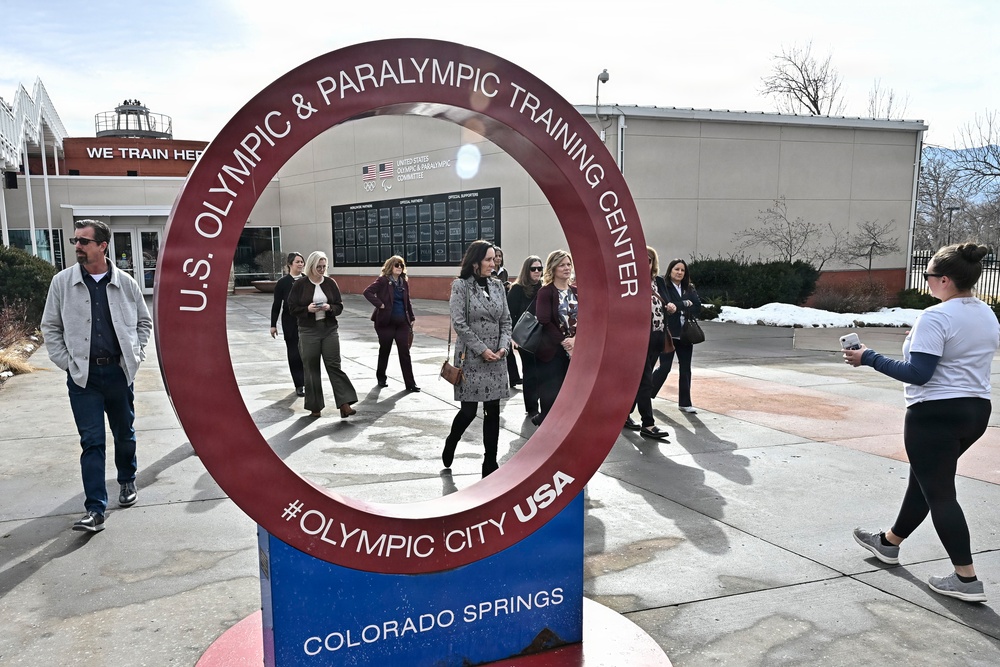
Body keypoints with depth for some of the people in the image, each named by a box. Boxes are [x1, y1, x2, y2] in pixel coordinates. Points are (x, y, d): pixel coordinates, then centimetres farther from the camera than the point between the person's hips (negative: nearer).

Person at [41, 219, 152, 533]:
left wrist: (136, 353, 3)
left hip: (119, 372, 1)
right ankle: (95, 510, 0)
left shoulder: (125, 283, 0)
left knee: (125, 434, 15)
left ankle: (127, 481, 40)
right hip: (83, 376, -1)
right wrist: (65, 361, -3)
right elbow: (50, 327, 5)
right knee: (92, 442, -2)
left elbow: (144, 322, 12)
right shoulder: (62, 282, -1)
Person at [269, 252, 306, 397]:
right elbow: (276, 305, 1)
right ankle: (299, 385, 11)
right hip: (290, 323, -2)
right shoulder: (282, 282, -2)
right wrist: (273, 325, -1)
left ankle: (308, 382, 14)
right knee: (294, 354, 3)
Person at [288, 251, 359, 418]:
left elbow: (340, 306, 7)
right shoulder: (300, 285, -1)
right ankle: (315, 407, 15)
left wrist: (330, 308, -15)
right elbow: (292, 307, 0)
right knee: (311, 369, 5)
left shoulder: (330, 283, 4)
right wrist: (307, 309, -18)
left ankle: (345, 404, -6)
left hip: (329, 329, 1)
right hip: (308, 331, -1)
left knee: (334, 366, -3)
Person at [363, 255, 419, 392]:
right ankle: (381, 378, 29)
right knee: (384, 350, 10)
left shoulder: (404, 283, 9)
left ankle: (410, 383, 2)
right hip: (386, 322, -4)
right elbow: (367, 292, -16)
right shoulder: (383, 280, -7)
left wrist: (411, 319, 11)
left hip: (402, 323, 4)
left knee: (405, 352, 0)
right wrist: (379, 304, -20)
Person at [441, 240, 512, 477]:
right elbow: (459, 323, -12)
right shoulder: (461, 286, -7)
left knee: (493, 411, 5)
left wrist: (503, 346, -5)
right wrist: (482, 349, -14)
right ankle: (450, 443, 30)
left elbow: (506, 320, 10)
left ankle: (490, 463, 14)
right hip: (471, 357, -4)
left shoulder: (498, 285, 7)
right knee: (469, 410, -1)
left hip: (496, 357, 5)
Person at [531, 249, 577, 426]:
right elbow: (544, 322, -14)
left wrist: (576, 339, -12)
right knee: (551, 393, -2)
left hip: (575, 348, 5)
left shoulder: (576, 292, 11)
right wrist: (563, 342, -14)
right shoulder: (545, 292, -5)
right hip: (552, 350, -5)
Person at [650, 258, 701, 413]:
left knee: (685, 369, 7)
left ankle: (685, 403, 17)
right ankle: (647, 395, 17)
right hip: (668, 333, -5)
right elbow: (665, 305, -20)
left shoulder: (690, 289, 11)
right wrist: (685, 304, -15)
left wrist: (678, 308, -13)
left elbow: (697, 308, -1)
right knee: (664, 367, -3)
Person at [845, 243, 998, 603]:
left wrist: (869, 358, -16)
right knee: (923, 480, 21)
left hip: (936, 413, -10)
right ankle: (889, 542, 36)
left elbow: (918, 374, -22)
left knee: (938, 492, 0)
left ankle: (967, 579, 4)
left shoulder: (935, 317, -19)